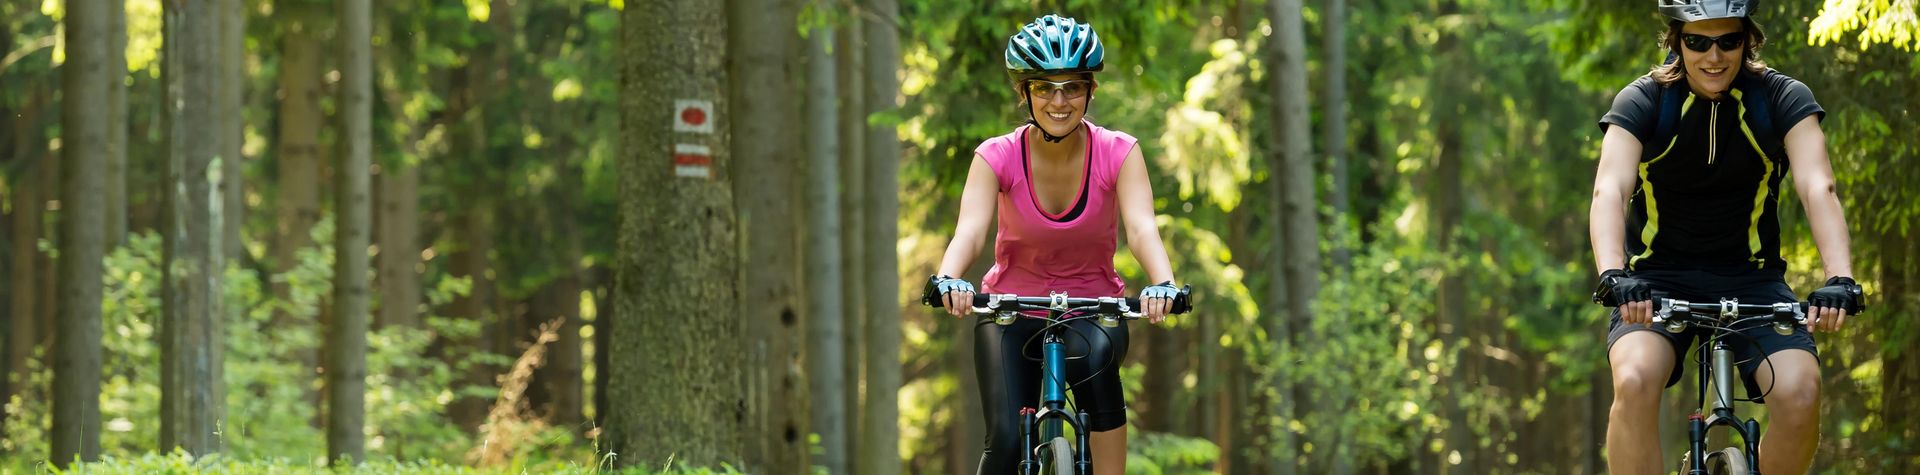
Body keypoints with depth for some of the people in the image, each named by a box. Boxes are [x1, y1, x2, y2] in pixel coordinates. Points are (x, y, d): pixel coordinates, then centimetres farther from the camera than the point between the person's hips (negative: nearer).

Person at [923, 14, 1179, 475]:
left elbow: (1141, 227, -28)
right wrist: (946, 279, -51)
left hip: (1093, 312, 0)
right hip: (1013, 312, 0)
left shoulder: (1118, 153, -13)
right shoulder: (998, 157, -14)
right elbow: (970, 229, -29)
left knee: (1092, 357, -36)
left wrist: (1163, 284, -50)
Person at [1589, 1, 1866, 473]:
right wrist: (1613, 276, -44)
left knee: (1800, 392, -25)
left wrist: (1840, 279, -38)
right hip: (1658, 279, -1)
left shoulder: (1783, 98, -7)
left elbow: (1818, 187, -21)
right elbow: (1609, 190, -24)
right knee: (1635, 381, -32)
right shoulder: (1642, 102, -9)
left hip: (1750, 278, 1)